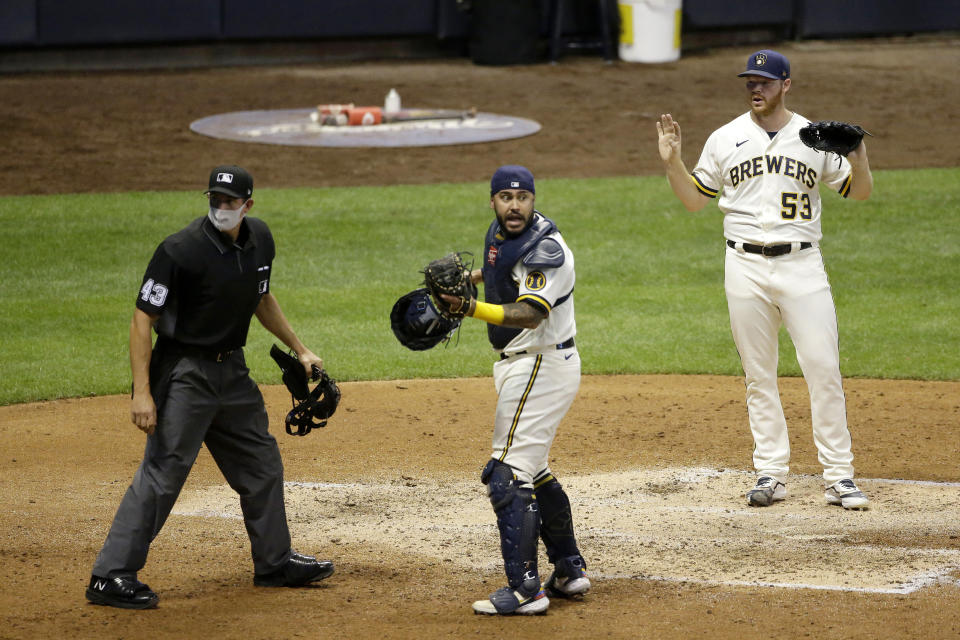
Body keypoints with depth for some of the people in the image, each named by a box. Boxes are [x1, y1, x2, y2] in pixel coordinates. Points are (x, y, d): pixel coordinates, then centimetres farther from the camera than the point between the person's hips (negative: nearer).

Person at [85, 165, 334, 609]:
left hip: (233, 370, 7)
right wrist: (142, 392, -24)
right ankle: (111, 577, -9)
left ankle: (274, 562, 33)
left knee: (261, 464, 16)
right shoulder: (180, 251, -20)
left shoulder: (259, 239, 3)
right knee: (163, 471, -12)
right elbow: (142, 319, -18)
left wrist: (299, 350, 22)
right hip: (185, 372, -7)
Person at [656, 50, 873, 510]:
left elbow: (860, 192, 5)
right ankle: (771, 473, 11)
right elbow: (695, 199, 13)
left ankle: (839, 476, -3)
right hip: (746, 267, 1)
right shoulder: (725, 139, 8)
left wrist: (858, 158, -15)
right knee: (758, 375, 5)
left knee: (824, 368, -7)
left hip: (801, 264, -1)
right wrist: (672, 162, -3)